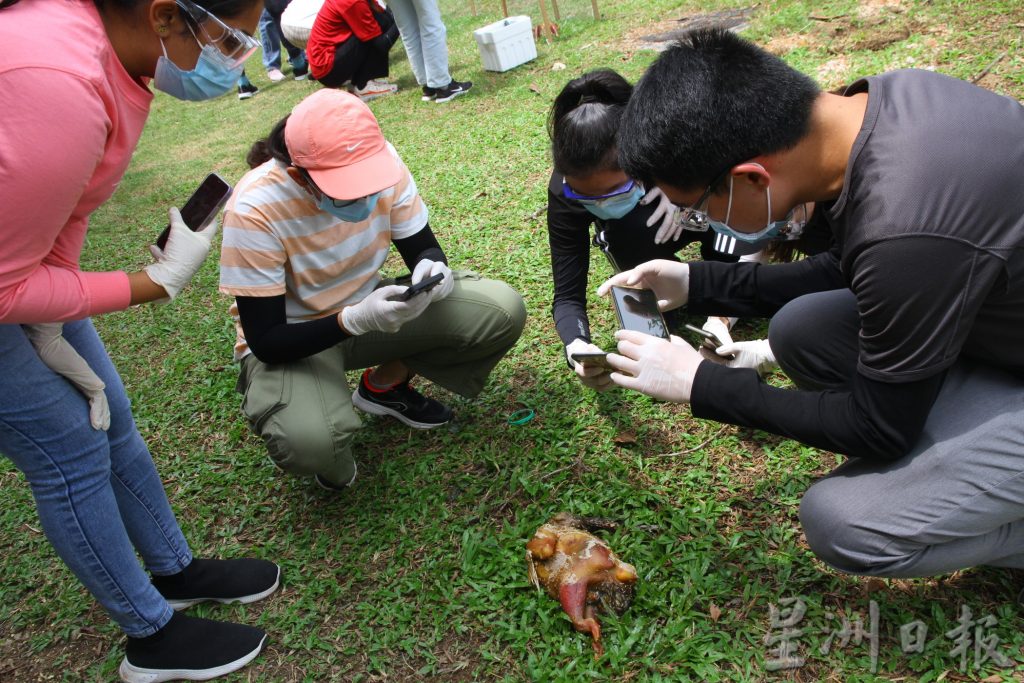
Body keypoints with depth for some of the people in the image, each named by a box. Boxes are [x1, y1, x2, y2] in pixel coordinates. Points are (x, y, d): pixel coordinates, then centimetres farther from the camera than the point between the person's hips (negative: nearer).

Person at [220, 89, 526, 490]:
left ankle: (385, 386, 7)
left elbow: (421, 246, -4)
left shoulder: (382, 160, -18)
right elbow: (266, 340, -24)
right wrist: (356, 320, -39)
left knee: (503, 311, -15)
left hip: (367, 304, 5)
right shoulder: (254, 210, -29)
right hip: (291, 340, -4)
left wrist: (432, 269, -29)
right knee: (310, 443, -38)